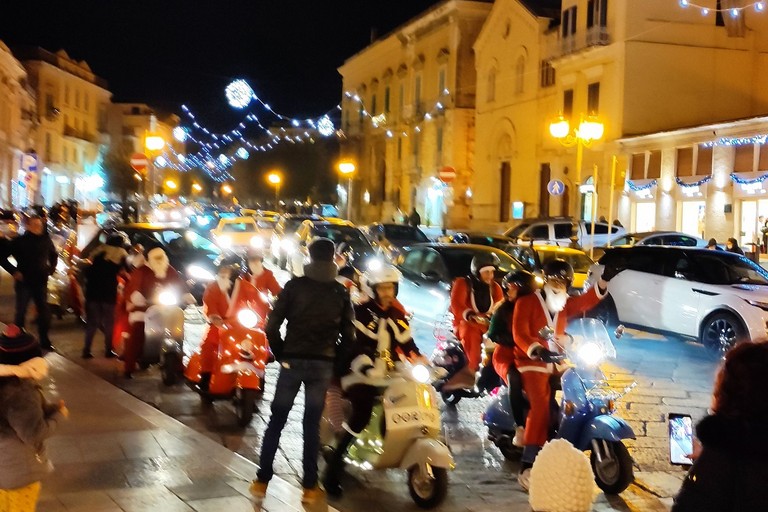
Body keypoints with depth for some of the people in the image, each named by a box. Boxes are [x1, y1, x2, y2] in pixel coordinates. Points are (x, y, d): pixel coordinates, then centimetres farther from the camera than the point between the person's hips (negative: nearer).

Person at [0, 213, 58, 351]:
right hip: (24, 282, -3)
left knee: (44, 312, 7)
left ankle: (44, 340, 19)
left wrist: (51, 269, 7)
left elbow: (54, 255, 20)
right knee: (21, 312, 4)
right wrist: (14, 271, -10)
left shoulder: (46, 239, 1)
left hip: (41, 282, 3)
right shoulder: (19, 241, -9)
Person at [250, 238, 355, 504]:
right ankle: (310, 487, 9)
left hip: (292, 361, -1)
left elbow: (272, 326, -7)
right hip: (323, 364, 1)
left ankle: (262, 480, 12)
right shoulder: (341, 292, 3)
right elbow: (348, 335, 3)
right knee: (312, 425, 8)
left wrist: (281, 354, 6)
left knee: (276, 422, 9)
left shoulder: (294, 285, -3)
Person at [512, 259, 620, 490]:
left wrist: (604, 280, -15)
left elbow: (588, 300, 0)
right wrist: (537, 351, -33)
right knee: (541, 405, -27)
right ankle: (528, 465, -32)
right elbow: (519, 334, -15)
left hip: (556, 363, 8)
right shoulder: (526, 303, -3)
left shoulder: (565, 305, 17)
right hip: (532, 363, -8)